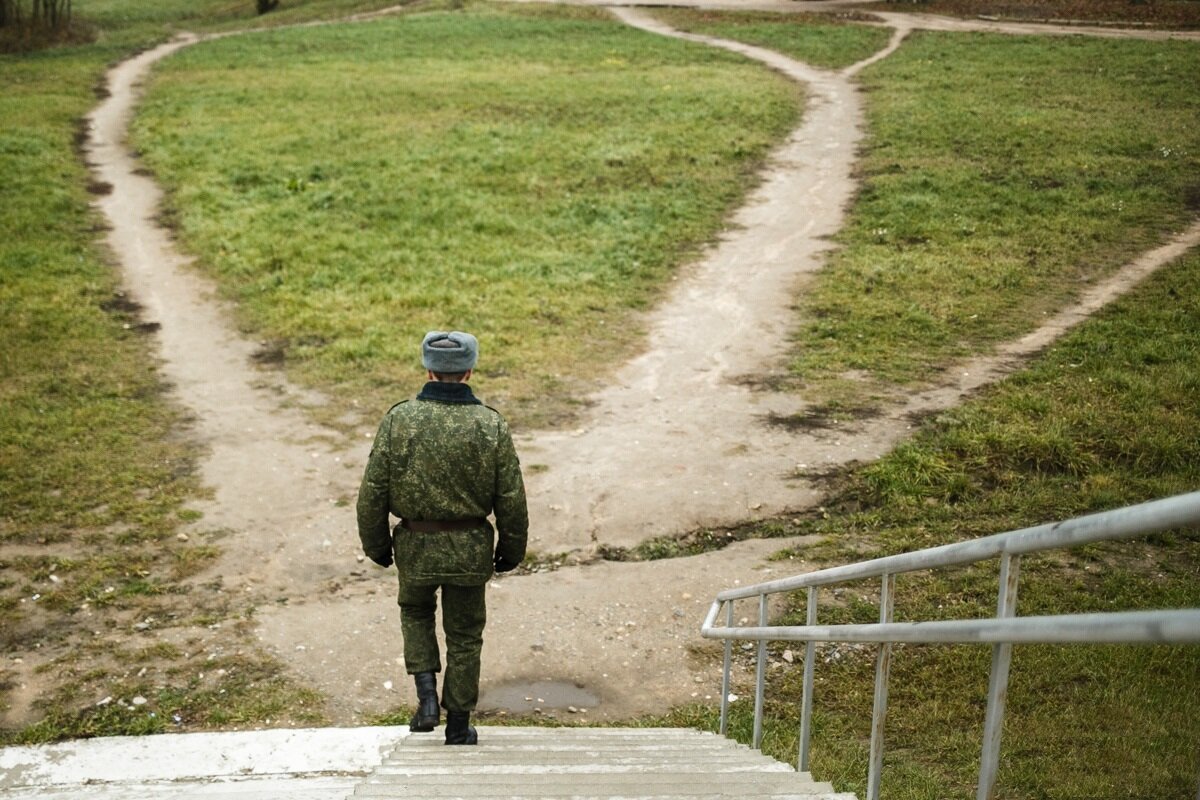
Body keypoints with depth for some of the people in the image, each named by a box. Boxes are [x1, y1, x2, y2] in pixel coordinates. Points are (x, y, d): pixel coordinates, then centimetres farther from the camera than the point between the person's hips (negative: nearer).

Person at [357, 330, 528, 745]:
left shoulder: (398, 418, -10)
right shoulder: (492, 425, -10)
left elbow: (373, 492, -7)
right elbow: (512, 500, -6)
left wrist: (376, 544, 8)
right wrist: (511, 550, 9)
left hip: (415, 546, 0)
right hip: (471, 551, 0)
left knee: (415, 611, 28)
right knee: (464, 637, 15)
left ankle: (427, 695, 14)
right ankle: (458, 729, 24)